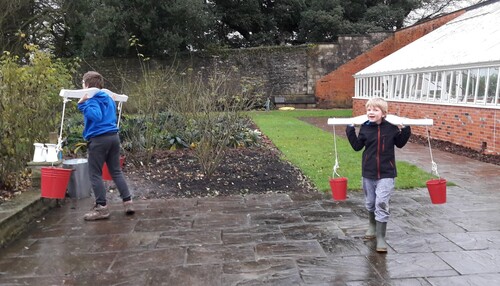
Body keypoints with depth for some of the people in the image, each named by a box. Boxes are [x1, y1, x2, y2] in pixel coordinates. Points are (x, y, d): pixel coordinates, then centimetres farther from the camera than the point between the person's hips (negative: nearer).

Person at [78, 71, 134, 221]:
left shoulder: (91, 99, -9)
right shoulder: (108, 98, 16)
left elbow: (96, 116, -26)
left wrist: (83, 104, -25)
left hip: (98, 139, -7)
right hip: (113, 136, 8)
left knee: (95, 174, 2)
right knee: (116, 171, 12)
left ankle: (102, 207, 3)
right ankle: (128, 202, 9)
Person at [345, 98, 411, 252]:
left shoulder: (391, 127, -5)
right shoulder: (365, 128, -2)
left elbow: (399, 144, 10)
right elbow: (357, 146, 4)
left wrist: (405, 130, -2)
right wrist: (350, 130, -1)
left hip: (386, 173, -2)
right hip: (368, 172, 3)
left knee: (382, 203, -10)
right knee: (370, 203, 18)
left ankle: (381, 237, -1)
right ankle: (372, 225, 44)